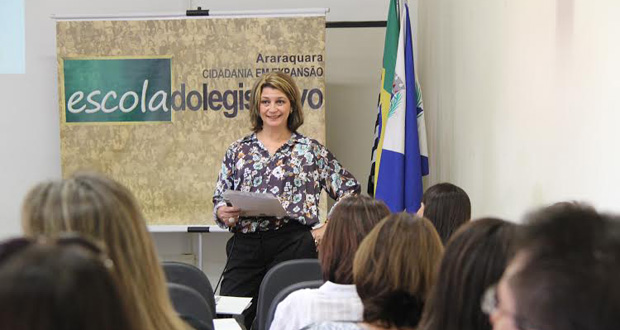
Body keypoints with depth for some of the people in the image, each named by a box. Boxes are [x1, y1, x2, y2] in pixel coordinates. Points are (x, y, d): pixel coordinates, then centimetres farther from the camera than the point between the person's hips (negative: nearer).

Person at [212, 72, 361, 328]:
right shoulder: (238, 151, 13)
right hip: (245, 247, 2)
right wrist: (222, 212, -7)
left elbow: (350, 190, 8)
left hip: (293, 246, -2)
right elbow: (219, 201, 15)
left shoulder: (310, 150, 7)